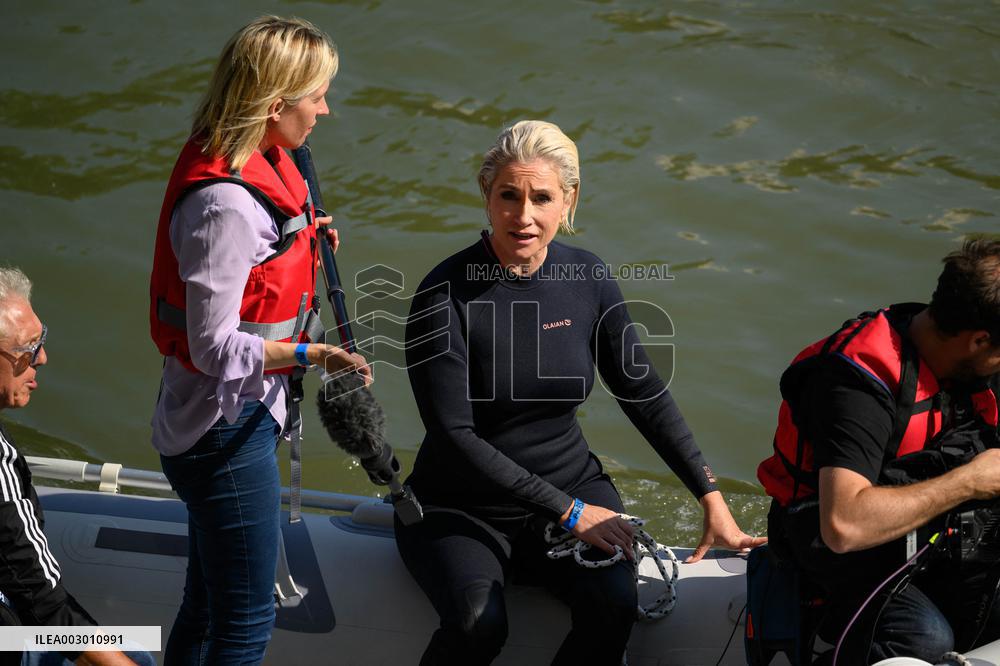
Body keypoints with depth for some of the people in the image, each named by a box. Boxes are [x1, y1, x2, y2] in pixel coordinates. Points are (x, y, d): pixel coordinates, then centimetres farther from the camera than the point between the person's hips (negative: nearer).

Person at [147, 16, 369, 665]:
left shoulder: (257, 171, 4)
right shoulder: (226, 205, -26)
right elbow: (214, 348, -25)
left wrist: (301, 241, 8)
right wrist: (309, 354, -34)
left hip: (239, 418, 10)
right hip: (225, 427, -10)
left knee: (207, 607, 21)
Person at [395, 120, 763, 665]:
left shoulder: (586, 280, -2)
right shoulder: (447, 293, -16)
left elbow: (645, 395, 7)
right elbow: (455, 435, -18)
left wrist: (711, 498, 3)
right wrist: (567, 512, -19)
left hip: (573, 490, 4)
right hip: (460, 508, -3)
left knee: (614, 605, -25)